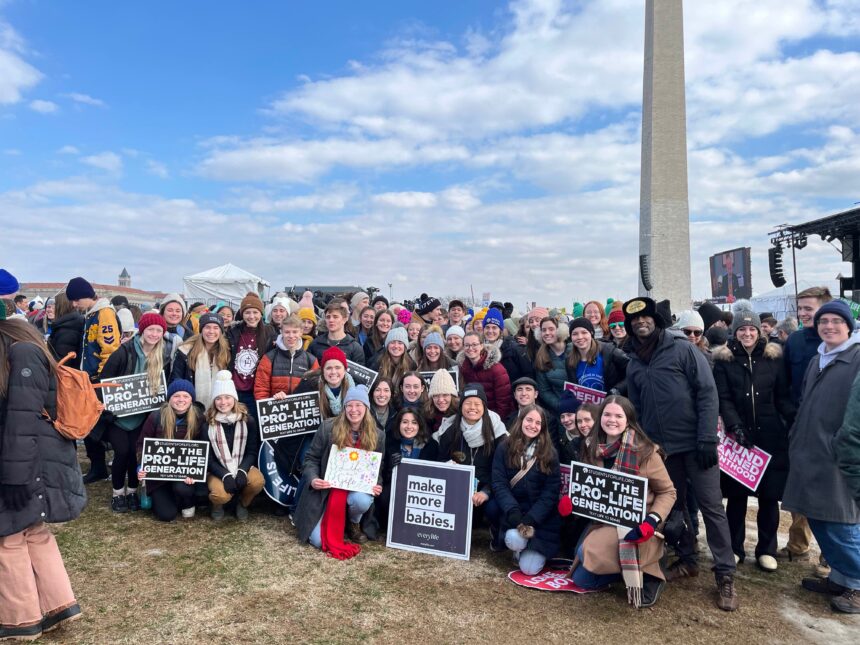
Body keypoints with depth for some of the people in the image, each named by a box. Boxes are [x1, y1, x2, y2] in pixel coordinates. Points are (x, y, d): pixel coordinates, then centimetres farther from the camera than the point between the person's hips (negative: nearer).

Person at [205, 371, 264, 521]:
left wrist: (242, 471, -22)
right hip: (217, 470, -1)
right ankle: (217, 505, 8)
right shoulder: (207, 423, -7)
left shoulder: (248, 420, -4)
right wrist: (225, 475, -22)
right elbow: (207, 456, -7)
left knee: (258, 481, -30)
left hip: (242, 466, 2)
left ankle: (243, 504, 5)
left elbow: (252, 451, -3)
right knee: (221, 495, -33)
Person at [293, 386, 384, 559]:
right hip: (326, 489, -1)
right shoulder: (328, 427, -9)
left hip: (357, 489, 1)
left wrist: (377, 485, -12)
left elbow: (378, 468, 9)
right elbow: (311, 458, -2)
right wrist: (313, 479, -21)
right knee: (317, 540, -14)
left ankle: (354, 524, 2)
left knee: (362, 501, -37)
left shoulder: (377, 435, -2)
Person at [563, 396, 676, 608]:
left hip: (635, 526, -6)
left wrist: (652, 521, -23)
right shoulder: (595, 450, 1)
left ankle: (646, 574, -4)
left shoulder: (645, 451, -14)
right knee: (581, 580, 3)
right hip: (605, 522, 6)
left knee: (587, 551, -27)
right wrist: (571, 500, -9)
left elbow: (668, 492, -7)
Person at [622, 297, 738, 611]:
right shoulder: (634, 364, 9)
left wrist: (707, 439, -15)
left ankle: (725, 575, 10)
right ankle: (687, 560, 30)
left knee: (711, 506, -1)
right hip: (660, 447, 5)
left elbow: (707, 393, -10)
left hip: (694, 442, -5)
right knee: (674, 505, 14)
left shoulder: (683, 349, -6)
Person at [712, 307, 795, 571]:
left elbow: (783, 397, 6)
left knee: (769, 495, 7)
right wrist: (735, 426, -18)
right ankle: (734, 548, 18)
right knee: (736, 495, 5)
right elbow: (723, 398, -5)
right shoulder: (723, 359, 1)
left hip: (770, 436, 1)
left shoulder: (774, 357, 6)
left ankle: (766, 549, 22)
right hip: (737, 436, -1)